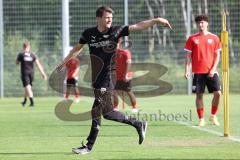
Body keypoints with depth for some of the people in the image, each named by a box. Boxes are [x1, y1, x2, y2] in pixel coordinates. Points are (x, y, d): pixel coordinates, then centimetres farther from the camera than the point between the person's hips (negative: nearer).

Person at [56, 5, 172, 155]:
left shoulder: (115, 31, -4)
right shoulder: (89, 33, 4)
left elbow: (138, 26, -6)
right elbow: (77, 48, 21)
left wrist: (156, 20, -14)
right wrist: (64, 62, 26)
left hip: (108, 77, -4)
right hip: (96, 77, 4)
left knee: (96, 110, -8)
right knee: (107, 112, 8)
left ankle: (89, 146, -1)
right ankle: (138, 124, 26)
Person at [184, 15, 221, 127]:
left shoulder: (214, 38, 6)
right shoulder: (192, 39, 5)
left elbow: (217, 55, 5)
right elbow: (188, 56, 6)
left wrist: (213, 69, -7)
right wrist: (187, 70, -3)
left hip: (211, 72, 0)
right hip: (198, 72, 0)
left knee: (217, 93, -8)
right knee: (199, 95, 0)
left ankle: (213, 116, 11)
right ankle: (201, 119, 8)